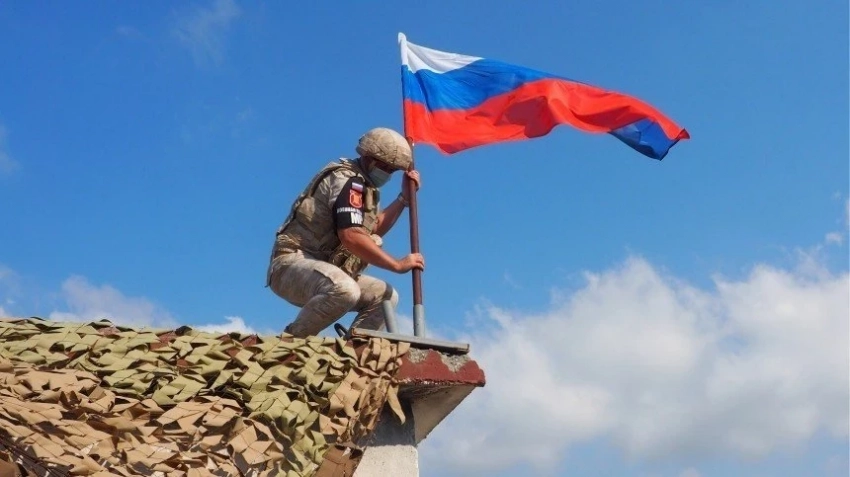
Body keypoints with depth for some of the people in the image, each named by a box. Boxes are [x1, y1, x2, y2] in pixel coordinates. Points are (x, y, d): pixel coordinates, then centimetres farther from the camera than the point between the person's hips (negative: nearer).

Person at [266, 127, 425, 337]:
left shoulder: (363, 184, 17)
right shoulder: (347, 180, -15)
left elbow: (375, 229, 25)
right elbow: (351, 236, -28)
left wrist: (404, 197, 18)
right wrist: (398, 265, -23)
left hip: (323, 269, 10)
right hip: (293, 263, -10)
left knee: (386, 297, 10)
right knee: (345, 291, -38)